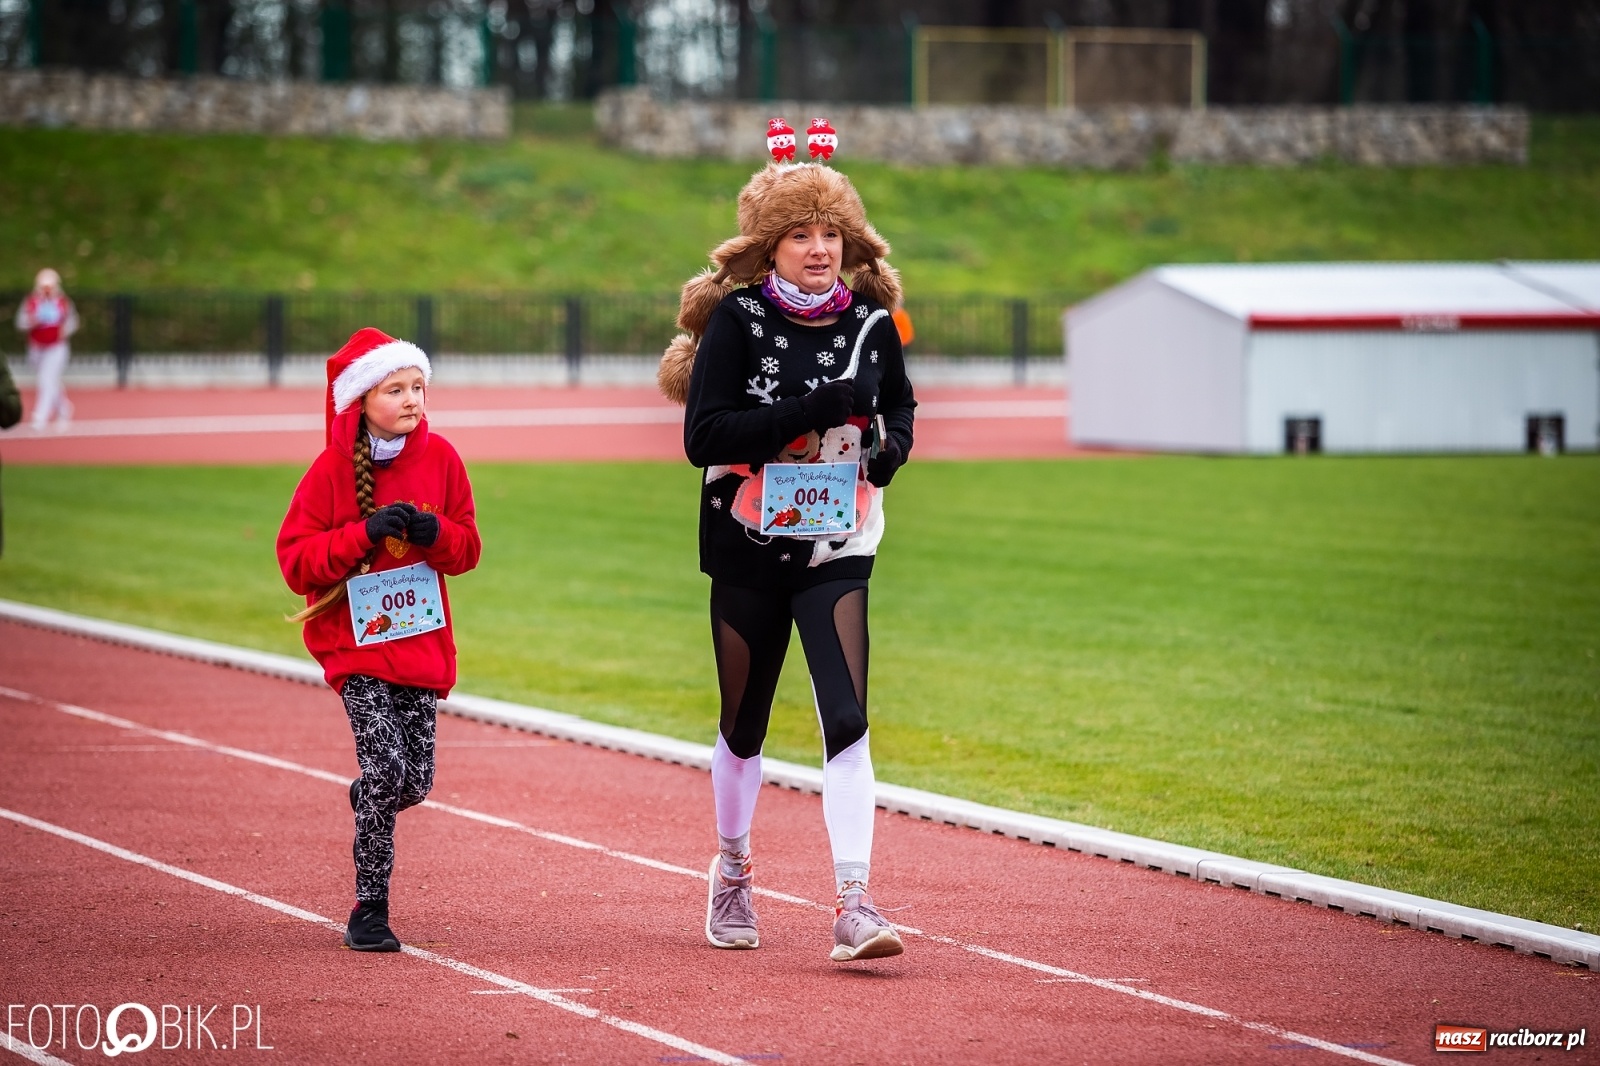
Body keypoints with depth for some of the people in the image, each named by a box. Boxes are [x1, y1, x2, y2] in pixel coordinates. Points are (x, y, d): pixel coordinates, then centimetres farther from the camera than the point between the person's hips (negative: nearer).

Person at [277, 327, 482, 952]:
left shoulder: (439, 458, 4)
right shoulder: (332, 470, -6)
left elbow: (467, 548, 8)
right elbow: (295, 559, -9)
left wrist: (432, 531, -14)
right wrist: (365, 534, -21)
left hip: (420, 638, 4)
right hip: (354, 640, -4)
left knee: (415, 783, 2)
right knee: (385, 764, -16)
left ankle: (368, 802, 40)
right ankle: (369, 911, -3)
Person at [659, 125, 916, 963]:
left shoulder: (870, 321, 0)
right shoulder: (737, 320, -9)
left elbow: (899, 405, 18)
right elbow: (703, 436, -18)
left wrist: (890, 443, -5)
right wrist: (814, 411, -24)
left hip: (836, 553, 1)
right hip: (748, 548, -1)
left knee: (847, 721, -14)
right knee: (743, 727, 14)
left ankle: (853, 905, -17)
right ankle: (731, 871, 38)